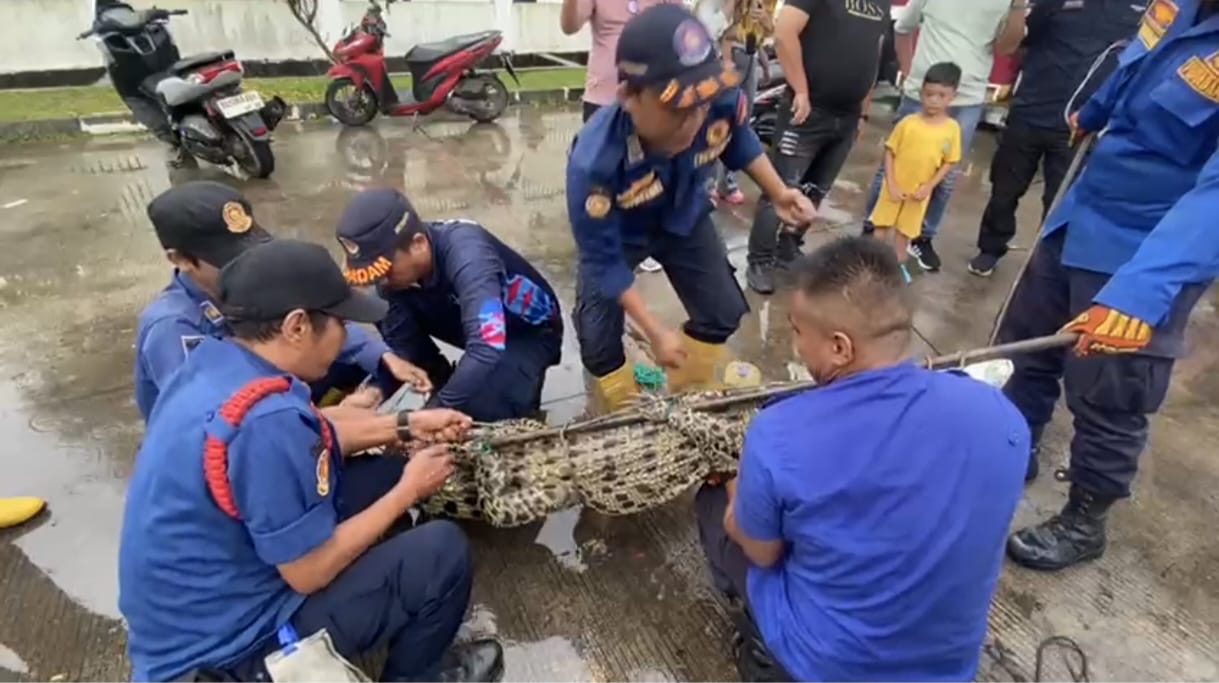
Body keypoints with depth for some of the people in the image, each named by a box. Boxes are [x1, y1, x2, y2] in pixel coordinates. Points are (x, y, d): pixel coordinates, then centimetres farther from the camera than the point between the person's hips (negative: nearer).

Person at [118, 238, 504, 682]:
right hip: (224, 647, -9)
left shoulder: (215, 358, -6)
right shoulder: (267, 420, -34)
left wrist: (406, 425, 6)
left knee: (381, 474, 9)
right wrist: (409, 491, -13)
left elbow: (317, 438, 10)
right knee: (442, 551, -11)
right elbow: (309, 573, -24)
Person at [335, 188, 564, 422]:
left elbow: (487, 349, -47)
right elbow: (398, 345, -12)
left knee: (478, 406, -32)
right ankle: (448, 388, 6)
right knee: (380, 312, -13)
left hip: (531, 331, -7)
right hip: (476, 328, 7)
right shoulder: (397, 265, -17)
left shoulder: (465, 252, -37)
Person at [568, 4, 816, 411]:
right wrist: (655, 333, -27)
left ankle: (690, 385, 39)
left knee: (723, 312, 8)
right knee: (598, 339, -8)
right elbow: (603, 262, -29)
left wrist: (777, 193, -13)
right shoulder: (594, 162, -43)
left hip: (684, 218, 4)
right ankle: (621, 410, 26)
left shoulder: (724, 102, -33)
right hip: (616, 235, -3)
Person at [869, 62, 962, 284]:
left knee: (906, 228, 16)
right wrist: (891, 184, -13)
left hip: (920, 191, 1)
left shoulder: (952, 128, -10)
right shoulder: (908, 122, -15)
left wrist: (929, 186, -13)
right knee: (882, 224, 9)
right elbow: (889, 152, -9)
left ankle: (898, 263, 32)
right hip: (896, 186, -1)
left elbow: (949, 162, -4)